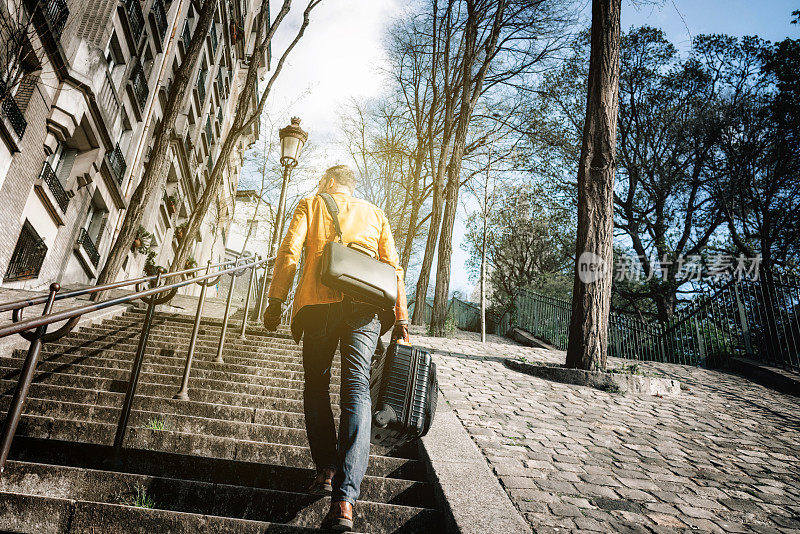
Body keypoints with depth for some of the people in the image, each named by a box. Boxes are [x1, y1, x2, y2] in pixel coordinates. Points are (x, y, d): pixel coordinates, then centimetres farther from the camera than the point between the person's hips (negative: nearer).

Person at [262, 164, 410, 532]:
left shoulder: (311, 205, 17)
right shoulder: (375, 214, 23)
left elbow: (289, 252, 3)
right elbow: (393, 266, 13)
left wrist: (275, 300, 2)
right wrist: (401, 317, 10)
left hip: (319, 301, -1)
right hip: (366, 303, 1)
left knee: (316, 385, 14)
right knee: (356, 389, -7)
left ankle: (326, 470, 8)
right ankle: (344, 498, -16)